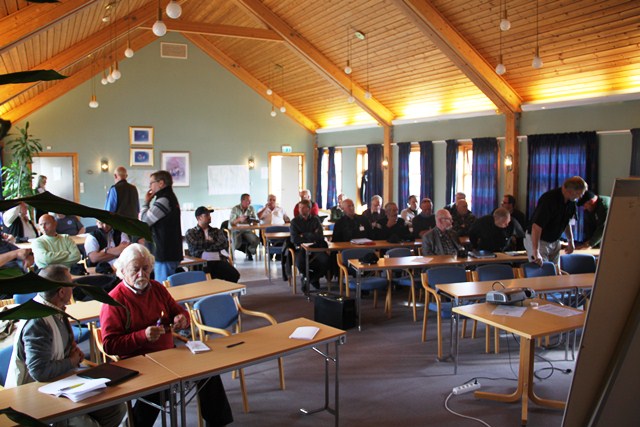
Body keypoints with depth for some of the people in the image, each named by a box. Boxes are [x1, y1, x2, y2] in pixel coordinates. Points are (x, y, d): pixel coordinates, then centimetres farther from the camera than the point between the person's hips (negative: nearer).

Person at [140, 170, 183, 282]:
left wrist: (146, 202, 0)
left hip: (165, 254, -10)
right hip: (172, 252, 10)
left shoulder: (164, 200, -16)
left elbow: (144, 221, -11)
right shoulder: (171, 198, 17)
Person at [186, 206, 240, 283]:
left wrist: (205, 246, 0)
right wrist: (210, 242, 10)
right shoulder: (191, 232, 15)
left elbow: (225, 244, 4)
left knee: (234, 275, -27)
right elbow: (195, 246, -4)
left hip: (219, 261, 3)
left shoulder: (217, 231, 23)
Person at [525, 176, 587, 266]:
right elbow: (537, 226, -33)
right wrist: (536, 253, -37)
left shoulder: (570, 201, -2)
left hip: (555, 241, 8)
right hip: (538, 240, -8)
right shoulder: (549, 199, -27)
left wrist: (570, 241, 14)